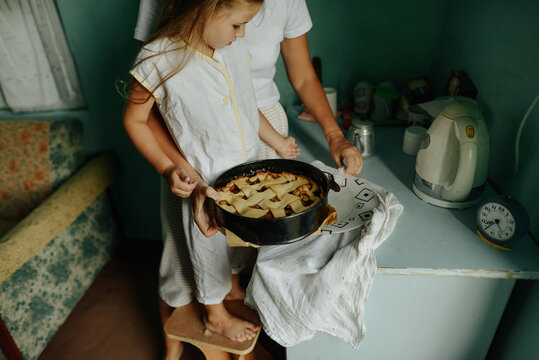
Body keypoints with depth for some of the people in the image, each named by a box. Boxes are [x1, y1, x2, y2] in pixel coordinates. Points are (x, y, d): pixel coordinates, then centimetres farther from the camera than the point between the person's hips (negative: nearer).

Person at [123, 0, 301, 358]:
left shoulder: (234, 45, -5)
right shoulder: (160, 60, -23)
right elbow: (134, 120, -11)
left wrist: (277, 141, 12)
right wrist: (170, 170, -18)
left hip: (249, 172, 6)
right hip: (205, 183, -6)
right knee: (210, 246, 18)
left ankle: (231, 286, 59)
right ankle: (215, 314, 47)